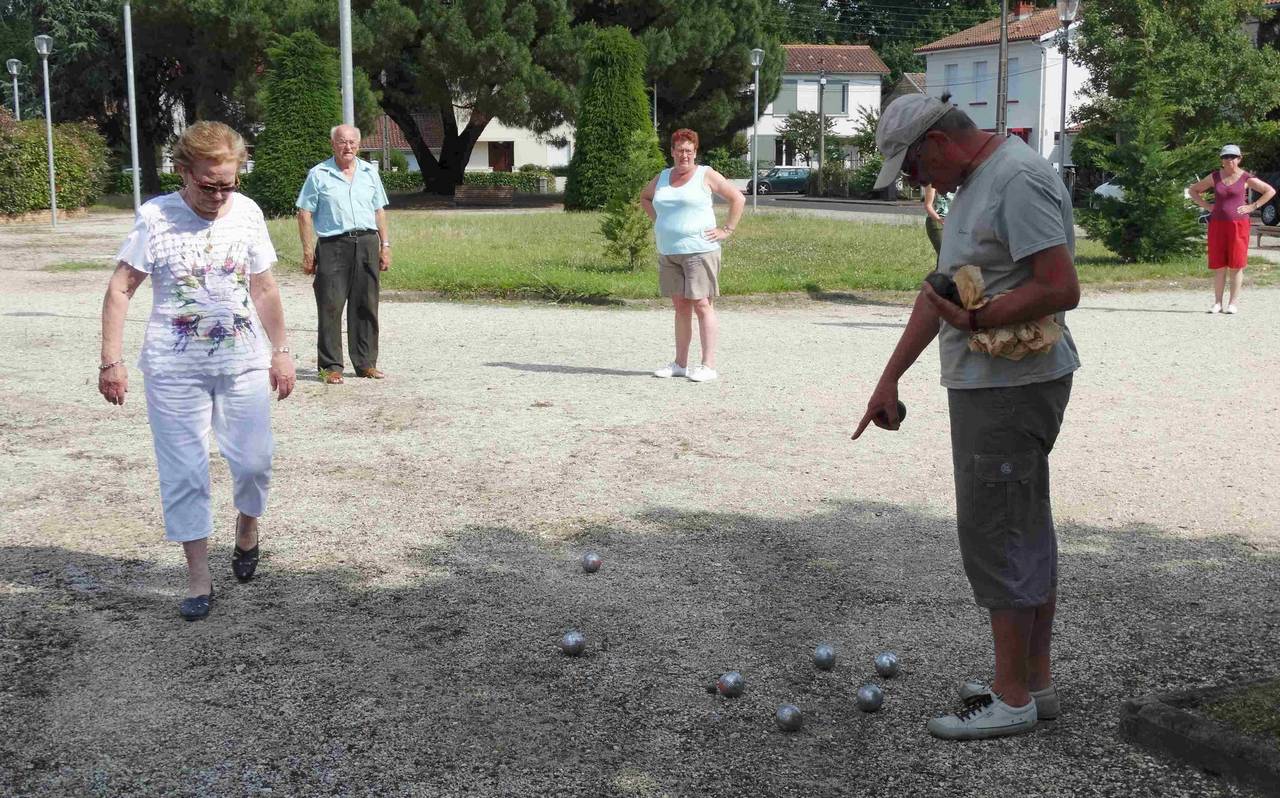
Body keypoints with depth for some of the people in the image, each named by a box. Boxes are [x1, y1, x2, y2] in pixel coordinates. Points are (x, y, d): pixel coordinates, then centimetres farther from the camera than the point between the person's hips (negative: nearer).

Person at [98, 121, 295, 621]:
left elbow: (264, 289, 9)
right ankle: (199, 579, 12)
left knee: (254, 460, 1)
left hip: (244, 363, 2)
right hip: (174, 371, -2)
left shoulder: (247, 213, 1)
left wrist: (281, 351, 10)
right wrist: (111, 361, -10)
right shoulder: (156, 217, -8)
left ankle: (247, 528, 33)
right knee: (184, 474, 1)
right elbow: (120, 290, -6)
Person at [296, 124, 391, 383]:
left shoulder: (369, 172, 14)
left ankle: (366, 363, 14)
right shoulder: (318, 174, 3)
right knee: (330, 306, -5)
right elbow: (305, 214, 1)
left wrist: (385, 245, 11)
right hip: (333, 245, -3)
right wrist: (308, 252, -6)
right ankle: (331, 365, 1)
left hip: (367, 243, 4)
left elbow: (379, 211, 18)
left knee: (366, 306, 6)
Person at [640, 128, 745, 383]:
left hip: (699, 250, -6)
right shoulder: (662, 178, 13)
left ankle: (708, 365, -8)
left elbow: (738, 198, -2)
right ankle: (680, 364, 15)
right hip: (669, 253, 6)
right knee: (680, 307, 10)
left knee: (702, 305, -8)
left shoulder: (706, 175, -3)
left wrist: (727, 230, -7)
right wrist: (658, 222, 20)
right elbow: (644, 197, 32)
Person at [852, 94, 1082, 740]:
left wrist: (975, 321, -20)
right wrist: (890, 379, 17)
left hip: (1011, 388, -10)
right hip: (988, 386, 10)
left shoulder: (1018, 180, -17)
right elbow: (939, 290, 19)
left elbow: (1061, 289, -24)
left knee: (995, 533, -5)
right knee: (1026, 531, 15)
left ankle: (1012, 698, 4)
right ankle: (1035, 682, 25)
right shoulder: (974, 184, 16)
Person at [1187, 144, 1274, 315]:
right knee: (1218, 265, 3)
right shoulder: (1215, 177, 5)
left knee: (1236, 265, -2)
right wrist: (1207, 206, 2)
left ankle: (1233, 303, 2)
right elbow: (1192, 190, 14)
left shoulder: (1246, 178, -2)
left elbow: (1270, 191, 2)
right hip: (1217, 224, 3)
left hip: (1238, 224, -2)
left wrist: (1252, 206, -6)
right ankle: (1217, 303, 7)